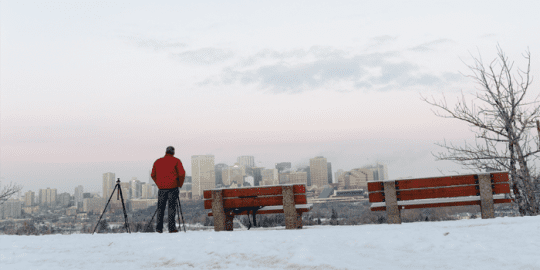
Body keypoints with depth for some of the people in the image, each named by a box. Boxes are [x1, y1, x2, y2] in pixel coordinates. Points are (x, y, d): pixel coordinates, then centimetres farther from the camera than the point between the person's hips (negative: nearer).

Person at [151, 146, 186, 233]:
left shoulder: (157, 162, 12)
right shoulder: (176, 161, 0)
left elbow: (153, 175, 14)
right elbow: (182, 173, -7)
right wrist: (180, 184, 5)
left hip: (162, 188, 3)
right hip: (173, 187, -3)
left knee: (160, 208, 10)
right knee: (172, 207, -1)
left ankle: (159, 227, 7)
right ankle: (171, 227, -5)